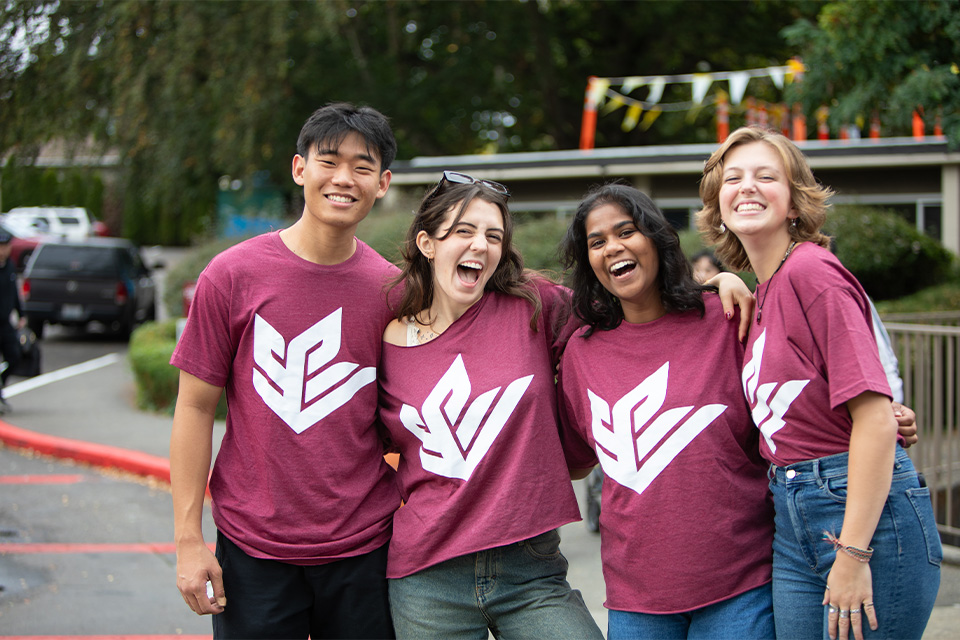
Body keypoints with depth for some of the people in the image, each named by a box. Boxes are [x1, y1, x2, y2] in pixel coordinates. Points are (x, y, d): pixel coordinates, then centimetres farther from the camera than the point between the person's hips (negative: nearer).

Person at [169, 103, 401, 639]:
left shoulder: (393, 290, 1)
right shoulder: (232, 275, -5)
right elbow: (195, 407, -2)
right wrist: (188, 539, -4)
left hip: (364, 552, 2)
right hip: (253, 549, -1)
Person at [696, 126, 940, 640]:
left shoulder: (811, 270, -12)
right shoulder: (764, 292, 13)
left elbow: (877, 419, -18)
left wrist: (853, 555, -20)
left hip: (867, 509, -8)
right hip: (793, 524, 8)